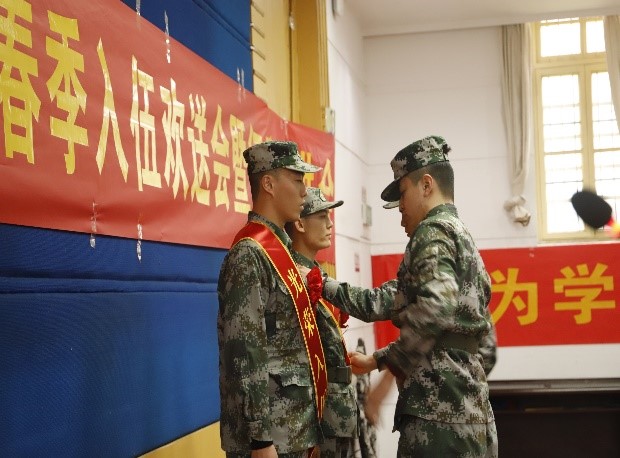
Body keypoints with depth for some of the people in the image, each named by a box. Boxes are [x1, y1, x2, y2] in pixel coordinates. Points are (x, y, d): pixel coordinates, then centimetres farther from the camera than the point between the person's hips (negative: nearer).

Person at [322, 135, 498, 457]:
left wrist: (394, 361, -11)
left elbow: (434, 307, -26)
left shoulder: (434, 232, -7)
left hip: (438, 417, -9)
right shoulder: (465, 239, 22)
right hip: (471, 416, 10)